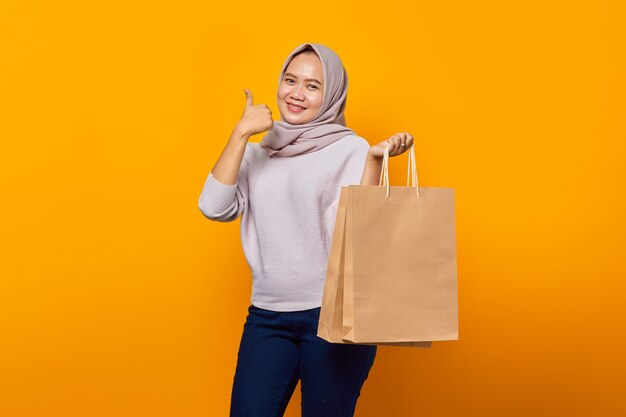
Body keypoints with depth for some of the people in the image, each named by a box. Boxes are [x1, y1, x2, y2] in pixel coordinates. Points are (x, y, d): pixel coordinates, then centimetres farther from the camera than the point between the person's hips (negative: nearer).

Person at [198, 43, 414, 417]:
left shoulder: (350, 149, -3)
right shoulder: (258, 153, 9)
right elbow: (215, 207, -6)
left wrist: (375, 159, -23)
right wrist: (241, 133, -8)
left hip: (333, 314, -3)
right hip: (267, 315, 3)